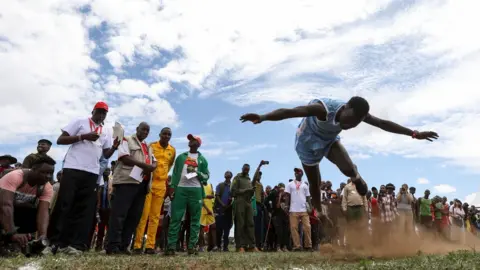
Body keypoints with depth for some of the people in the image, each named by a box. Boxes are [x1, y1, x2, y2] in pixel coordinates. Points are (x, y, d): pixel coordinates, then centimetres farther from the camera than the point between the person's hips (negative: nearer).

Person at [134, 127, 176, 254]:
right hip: (148, 183, -4)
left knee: (155, 216, 4)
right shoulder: (150, 146, -2)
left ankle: (150, 245, 7)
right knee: (143, 214, -6)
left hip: (161, 185, 4)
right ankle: (137, 245, -2)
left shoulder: (172, 150, 9)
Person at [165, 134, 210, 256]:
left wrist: (197, 173, -9)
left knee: (195, 219, -2)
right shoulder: (181, 157, 19)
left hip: (196, 190, 0)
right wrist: (172, 186, -1)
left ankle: (192, 246, 1)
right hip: (180, 189, 0)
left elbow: (206, 176, 10)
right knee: (175, 218, -5)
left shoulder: (202, 159, 15)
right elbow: (175, 173, 12)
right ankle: (171, 246, -6)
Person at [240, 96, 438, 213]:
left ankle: (357, 178, 14)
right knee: (315, 184, 5)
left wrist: (414, 134, -5)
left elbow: (383, 124, -10)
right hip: (308, 142, -3)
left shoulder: (357, 114, -22)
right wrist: (262, 117, -66)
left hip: (330, 140, 4)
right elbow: (289, 112, -52)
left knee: (349, 170, -22)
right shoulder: (322, 109, -40)